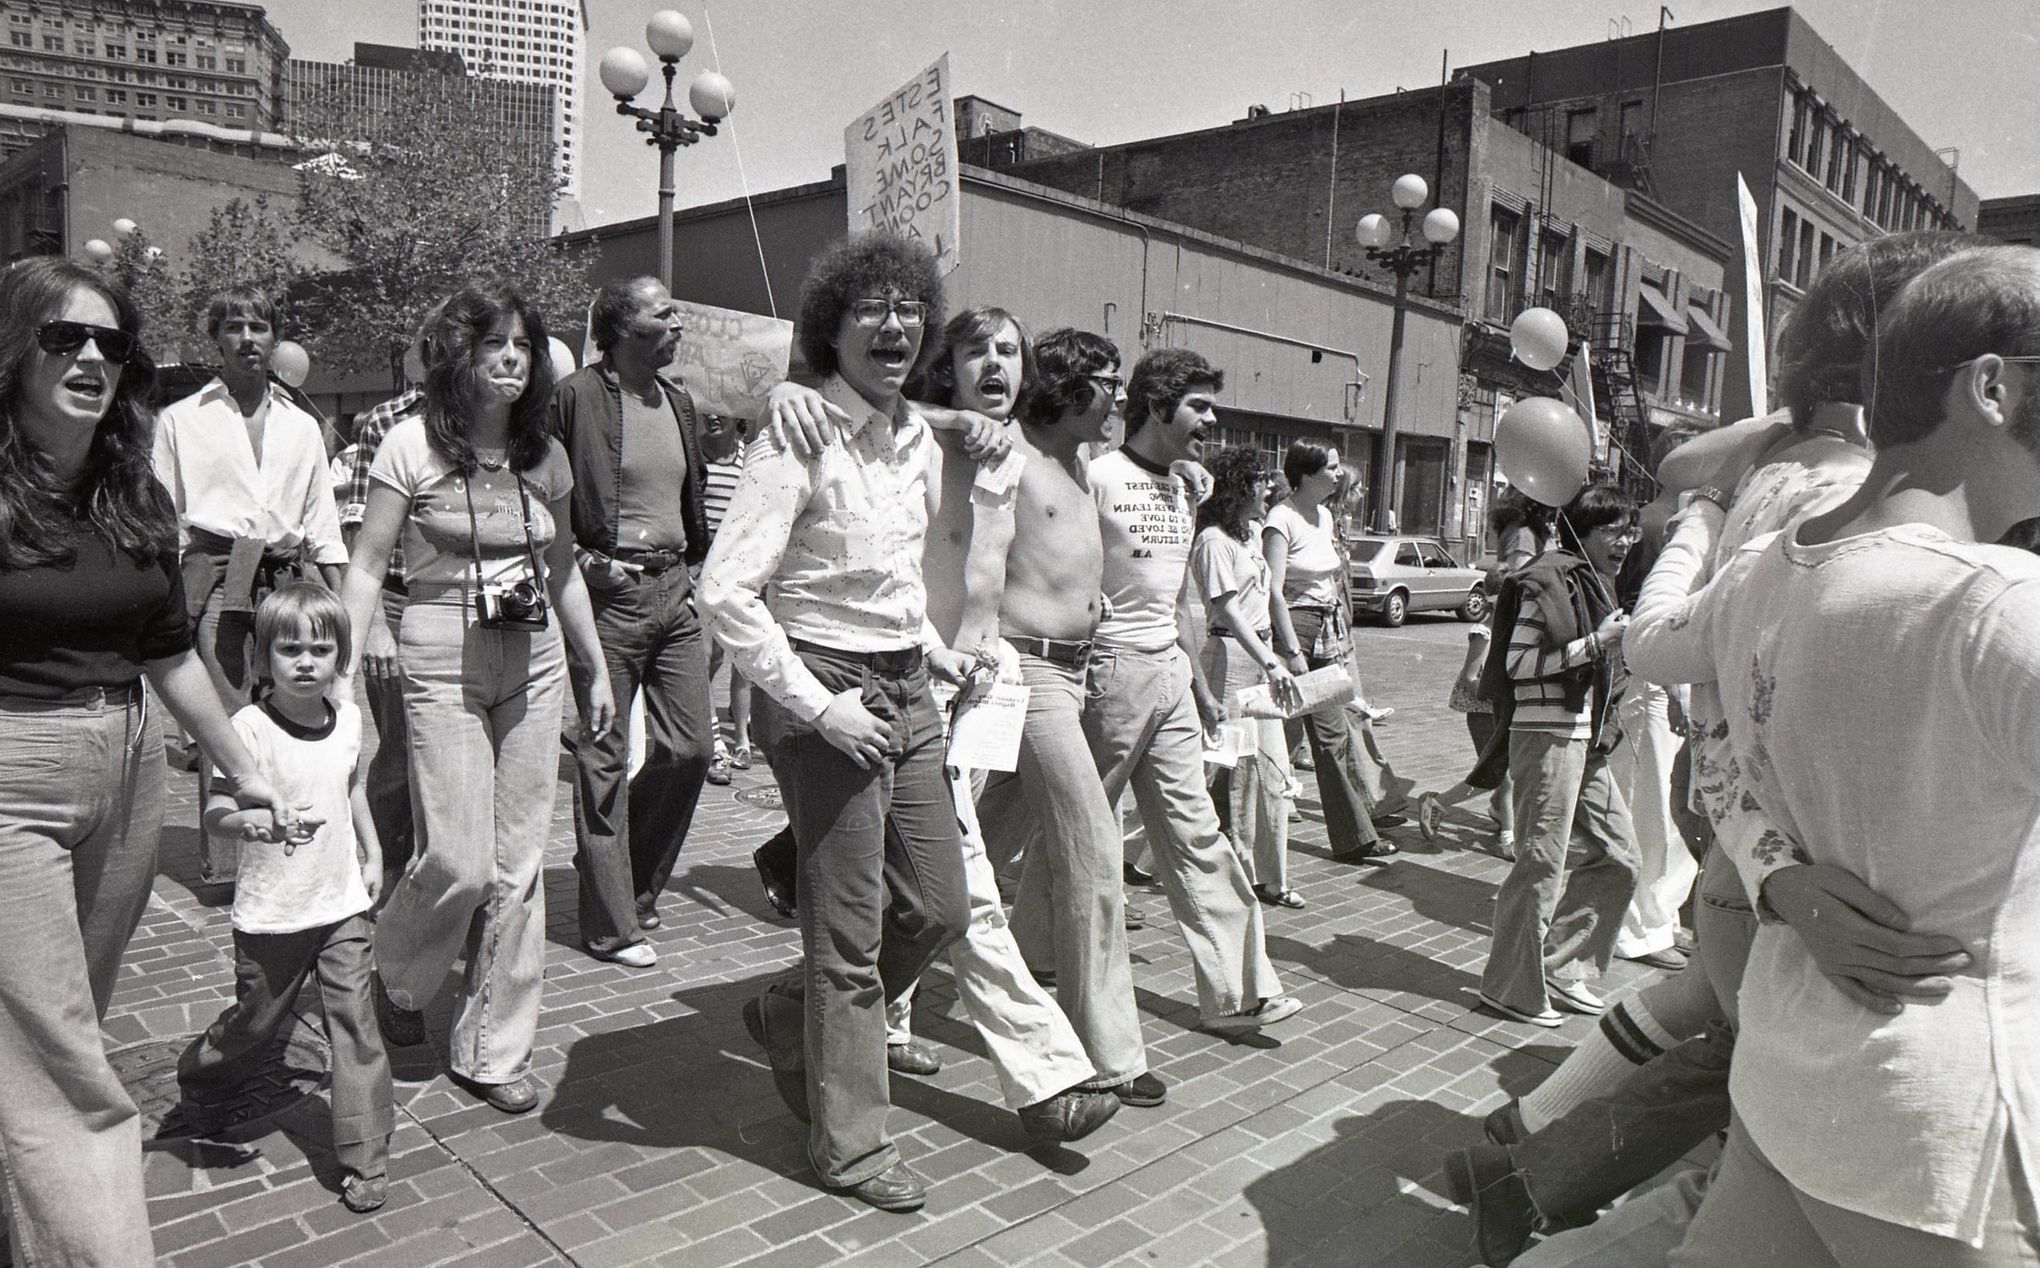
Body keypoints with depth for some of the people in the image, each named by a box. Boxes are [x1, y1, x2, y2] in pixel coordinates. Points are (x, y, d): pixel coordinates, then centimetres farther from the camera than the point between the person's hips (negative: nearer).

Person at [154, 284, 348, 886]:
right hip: (216, 576, -2)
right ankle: (224, 862, 2)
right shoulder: (181, 420, 10)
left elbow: (322, 520, 19)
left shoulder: (302, 425, 18)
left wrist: (339, 603, 11)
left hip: (291, 576, 3)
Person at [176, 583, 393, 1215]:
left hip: (343, 905, 3)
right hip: (270, 915, -3)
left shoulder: (348, 718, 2)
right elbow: (215, 810, -20)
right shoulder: (250, 726, -15)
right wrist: (253, 821, -41)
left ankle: (364, 1157, 7)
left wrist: (372, 853, 19)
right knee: (255, 1023, 14)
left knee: (356, 1025, -1)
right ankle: (199, 1078, 48)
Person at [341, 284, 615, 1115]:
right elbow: (367, 566, -3)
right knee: (460, 860, -8)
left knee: (518, 865, 5)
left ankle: (492, 1049, 19)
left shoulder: (545, 453, 9)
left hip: (534, 661, 4)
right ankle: (395, 974, 27)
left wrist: (597, 669, 18)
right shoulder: (413, 444, -3)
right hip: (441, 660, -4)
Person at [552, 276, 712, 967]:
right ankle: (611, 925, 11)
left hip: (674, 587, 7)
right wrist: (581, 558, -12)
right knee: (604, 760, 1)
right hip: (608, 592, -7)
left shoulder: (678, 401, 14)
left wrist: (695, 565, 15)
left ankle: (631, 881, 27)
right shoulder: (576, 397, -7)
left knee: (692, 744, 5)